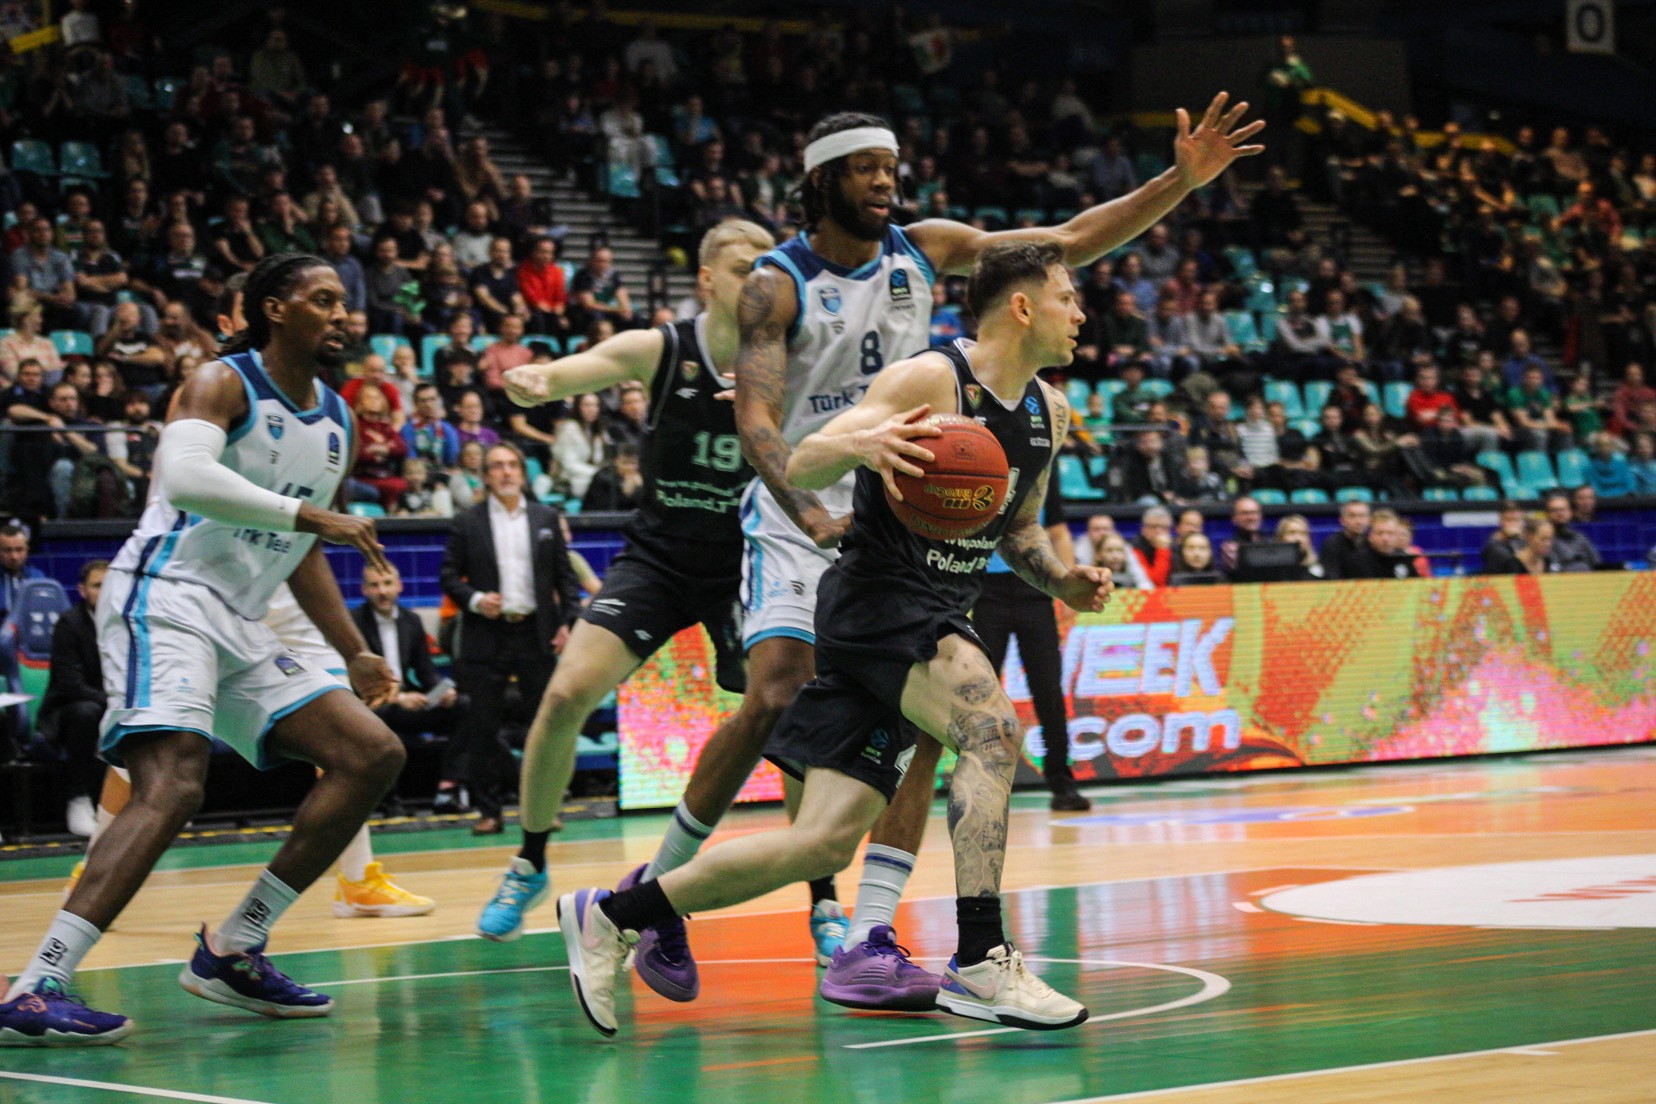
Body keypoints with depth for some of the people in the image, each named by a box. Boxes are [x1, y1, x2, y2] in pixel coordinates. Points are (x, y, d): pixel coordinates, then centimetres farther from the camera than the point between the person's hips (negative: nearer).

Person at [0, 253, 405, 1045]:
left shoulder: (335, 421, 18)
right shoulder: (223, 384, -6)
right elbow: (185, 475, -27)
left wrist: (354, 653, 26)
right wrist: (312, 515, -28)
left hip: (237, 625, 9)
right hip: (164, 600, -9)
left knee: (374, 755, 3)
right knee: (173, 785, -27)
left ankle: (231, 953, 5)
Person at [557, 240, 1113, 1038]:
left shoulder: (1047, 413, 12)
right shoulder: (930, 380, -12)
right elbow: (799, 469, -16)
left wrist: (1061, 579, 4)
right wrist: (859, 443, -38)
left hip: (937, 613, 8)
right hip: (878, 599, -8)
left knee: (825, 843, 2)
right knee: (991, 728, -32)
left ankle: (610, 916, 13)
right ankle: (980, 963, -32)